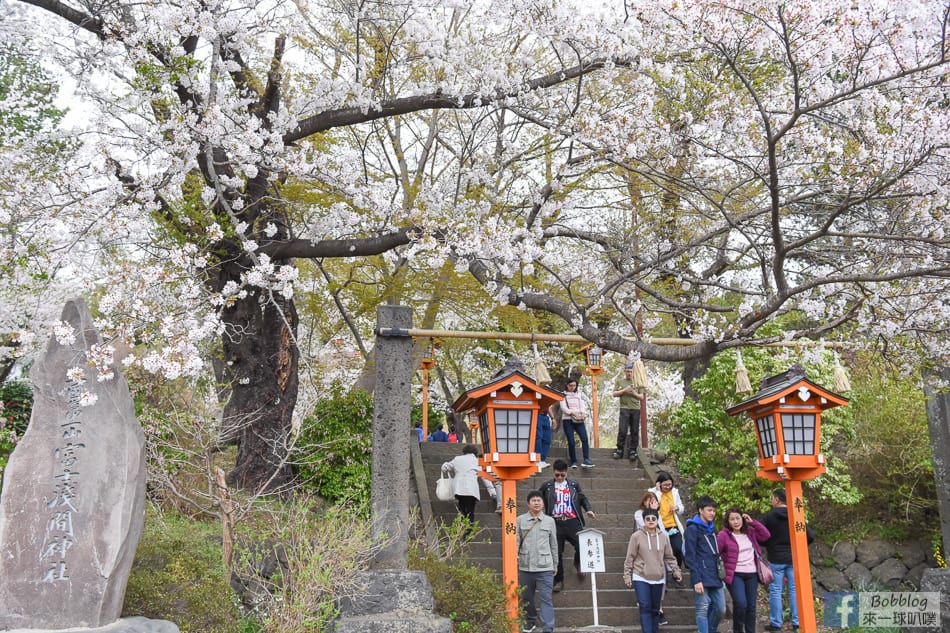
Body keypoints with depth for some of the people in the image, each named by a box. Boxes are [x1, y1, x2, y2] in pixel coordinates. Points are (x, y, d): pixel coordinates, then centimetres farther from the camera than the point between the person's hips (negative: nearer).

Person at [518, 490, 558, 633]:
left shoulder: (549, 521, 6)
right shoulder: (520, 520, 3)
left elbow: (554, 544, 11)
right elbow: (516, 541, 1)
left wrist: (555, 564, 13)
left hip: (545, 567, -1)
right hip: (525, 567, 1)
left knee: (546, 599, -6)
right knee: (526, 597, 14)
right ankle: (530, 621, 34)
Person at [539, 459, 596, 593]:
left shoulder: (574, 485, 12)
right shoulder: (547, 486, 7)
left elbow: (583, 498, 15)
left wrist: (589, 509, -2)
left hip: (573, 522, 1)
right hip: (556, 523, -1)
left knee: (581, 546, -12)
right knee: (557, 553, 1)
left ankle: (578, 564, 21)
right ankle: (558, 580, 14)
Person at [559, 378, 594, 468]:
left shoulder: (579, 395, 20)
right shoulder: (563, 395, 8)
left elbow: (583, 406, 10)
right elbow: (563, 407, -4)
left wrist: (583, 414, -12)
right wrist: (573, 413, -18)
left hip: (579, 420, 2)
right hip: (567, 420, -2)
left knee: (584, 439, -17)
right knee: (571, 442, -7)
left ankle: (586, 460, -24)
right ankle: (573, 462, 2)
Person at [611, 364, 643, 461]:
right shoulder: (620, 382, 13)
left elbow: (641, 397, 15)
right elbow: (614, 394, 6)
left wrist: (635, 394, -5)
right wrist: (624, 390, -6)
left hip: (636, 409, 2)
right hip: (624, 408, -2)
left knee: (635, 431, 0)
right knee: (622, 430, -9)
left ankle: (633, 451, 5)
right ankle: (619, 450, -3)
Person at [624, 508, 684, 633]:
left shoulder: (664, 536, 2)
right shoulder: (636, 536, -7)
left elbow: (669, 557, 10)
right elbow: (630, 558, -3)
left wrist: (676, 571, 3)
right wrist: (627, 576, -4)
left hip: (658, 578, 3)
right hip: (641, 578, -3)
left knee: (656, 609, 12)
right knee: (645, 607, -9)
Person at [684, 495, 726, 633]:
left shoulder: (712, 528, 16)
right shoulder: (692, 529, -7)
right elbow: (690, 557, -11)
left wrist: (720, 572, 14)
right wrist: (696, 580, -17)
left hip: (715, 576, 7)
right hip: (702, 577, -7)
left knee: (720, 608, 10)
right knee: (703, 610, -4)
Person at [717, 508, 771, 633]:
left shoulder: (750, 532, 10)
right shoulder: (724, 535, -7)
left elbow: (766, 535, 9)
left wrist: (753, 522, 2)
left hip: (752, 574, 5)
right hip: (735, 575, -5)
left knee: (751, 606, 7)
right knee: (741, 604, -19)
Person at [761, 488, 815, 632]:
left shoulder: (769, 516, -11)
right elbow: (810, 536, -3)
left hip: (775, 559, -3)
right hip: (793, 558, 3)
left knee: (775, 591, 3)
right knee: (794, 590, 9)